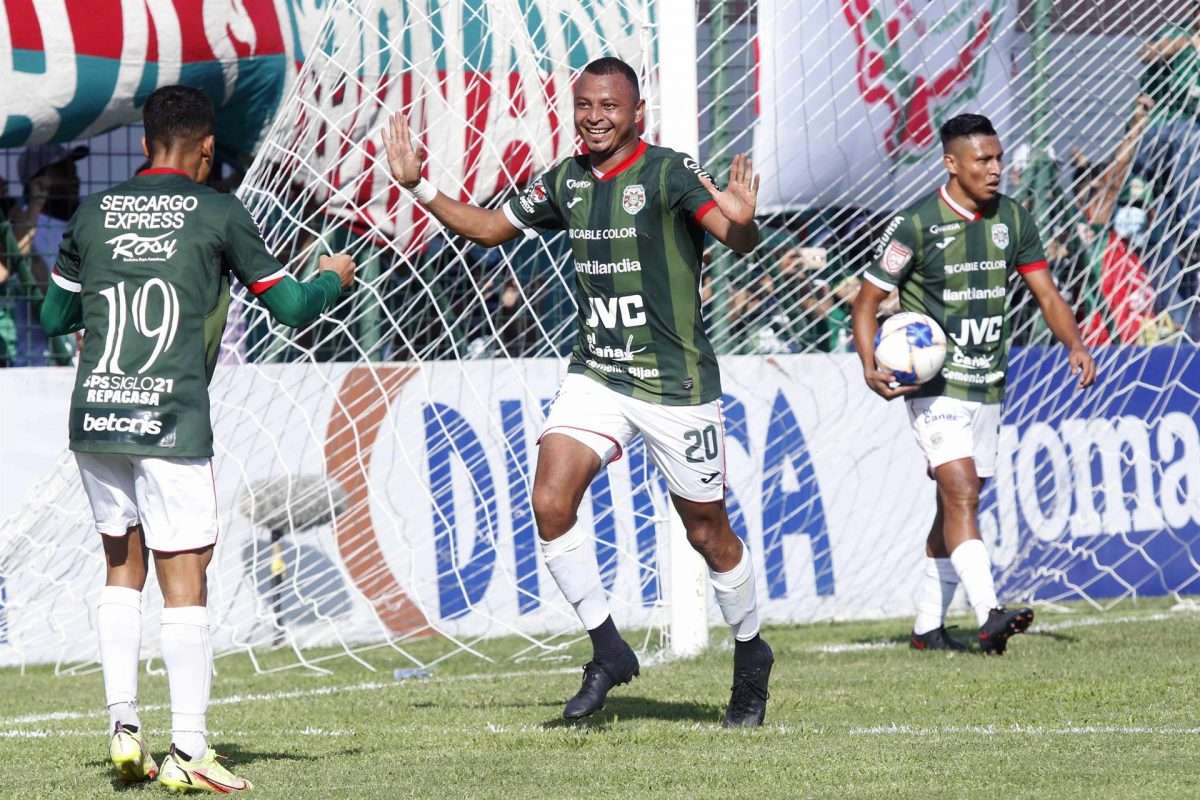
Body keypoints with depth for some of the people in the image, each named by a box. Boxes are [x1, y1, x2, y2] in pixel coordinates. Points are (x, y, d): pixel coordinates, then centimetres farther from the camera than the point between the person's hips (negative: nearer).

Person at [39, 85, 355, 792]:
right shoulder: (217, 213, 0)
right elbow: (290, 306, 5)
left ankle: (123, 726, 11)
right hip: (170, 424, -4)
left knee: (122, 564, 19)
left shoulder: (94, 213, 11)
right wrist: (335, 278, 26)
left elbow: (55, 317, 19)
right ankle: (189, 752, -5)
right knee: (185, 578, -1)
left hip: (94, 417, 4)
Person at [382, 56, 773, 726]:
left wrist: (741, 221, -49)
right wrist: (418, 185, 10)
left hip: (677, 382, -5)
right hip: (596, 374, 5)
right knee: (550, 502, -14)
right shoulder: (566, 182, 6)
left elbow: (739, 240, -25)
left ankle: (751, 655, 29)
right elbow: (489, 227, 20)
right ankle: (609, 651, 0)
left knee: (708, 532, 5)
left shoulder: (669, 172, -12)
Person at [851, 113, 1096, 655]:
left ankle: (928, 625, 21)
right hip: (933, 383, -6)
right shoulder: (915, 224, -10)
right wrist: (870, 367, -19)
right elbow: (866, 301, -4)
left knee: (957, 506, 11)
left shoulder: (1012, 219, 6)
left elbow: (1045, 292, 10)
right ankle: (989, 616, -31)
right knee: (961, 494, -20)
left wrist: (1074, 344, -8)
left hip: (987, 385, 6)